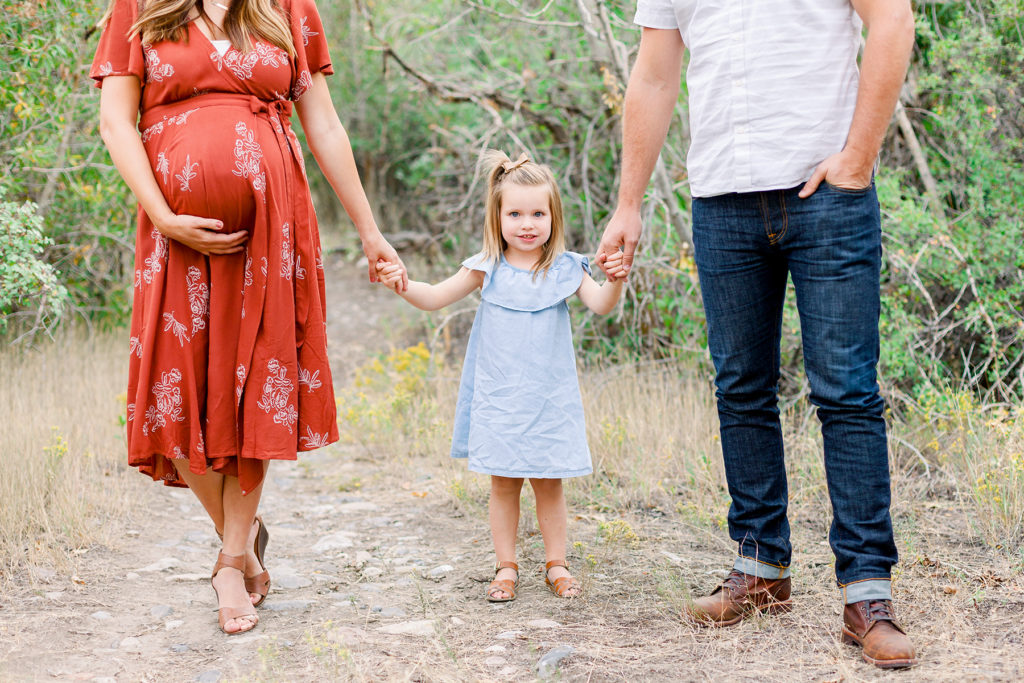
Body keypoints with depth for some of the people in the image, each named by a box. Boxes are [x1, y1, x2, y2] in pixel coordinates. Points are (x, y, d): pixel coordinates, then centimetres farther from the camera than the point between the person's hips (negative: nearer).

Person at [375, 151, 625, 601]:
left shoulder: (565, 269, -1)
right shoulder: (487, 270, -1)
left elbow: (600, 305, -11)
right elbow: (434, 298, 1)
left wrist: (616, 282, -32)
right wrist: (402, 284, -18)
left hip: (550, 397, 0)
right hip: (499, 398, 0)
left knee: (549, 482, 6)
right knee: (504, 483, 5)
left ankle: (556, 564, 18)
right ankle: (506, 568, 16)